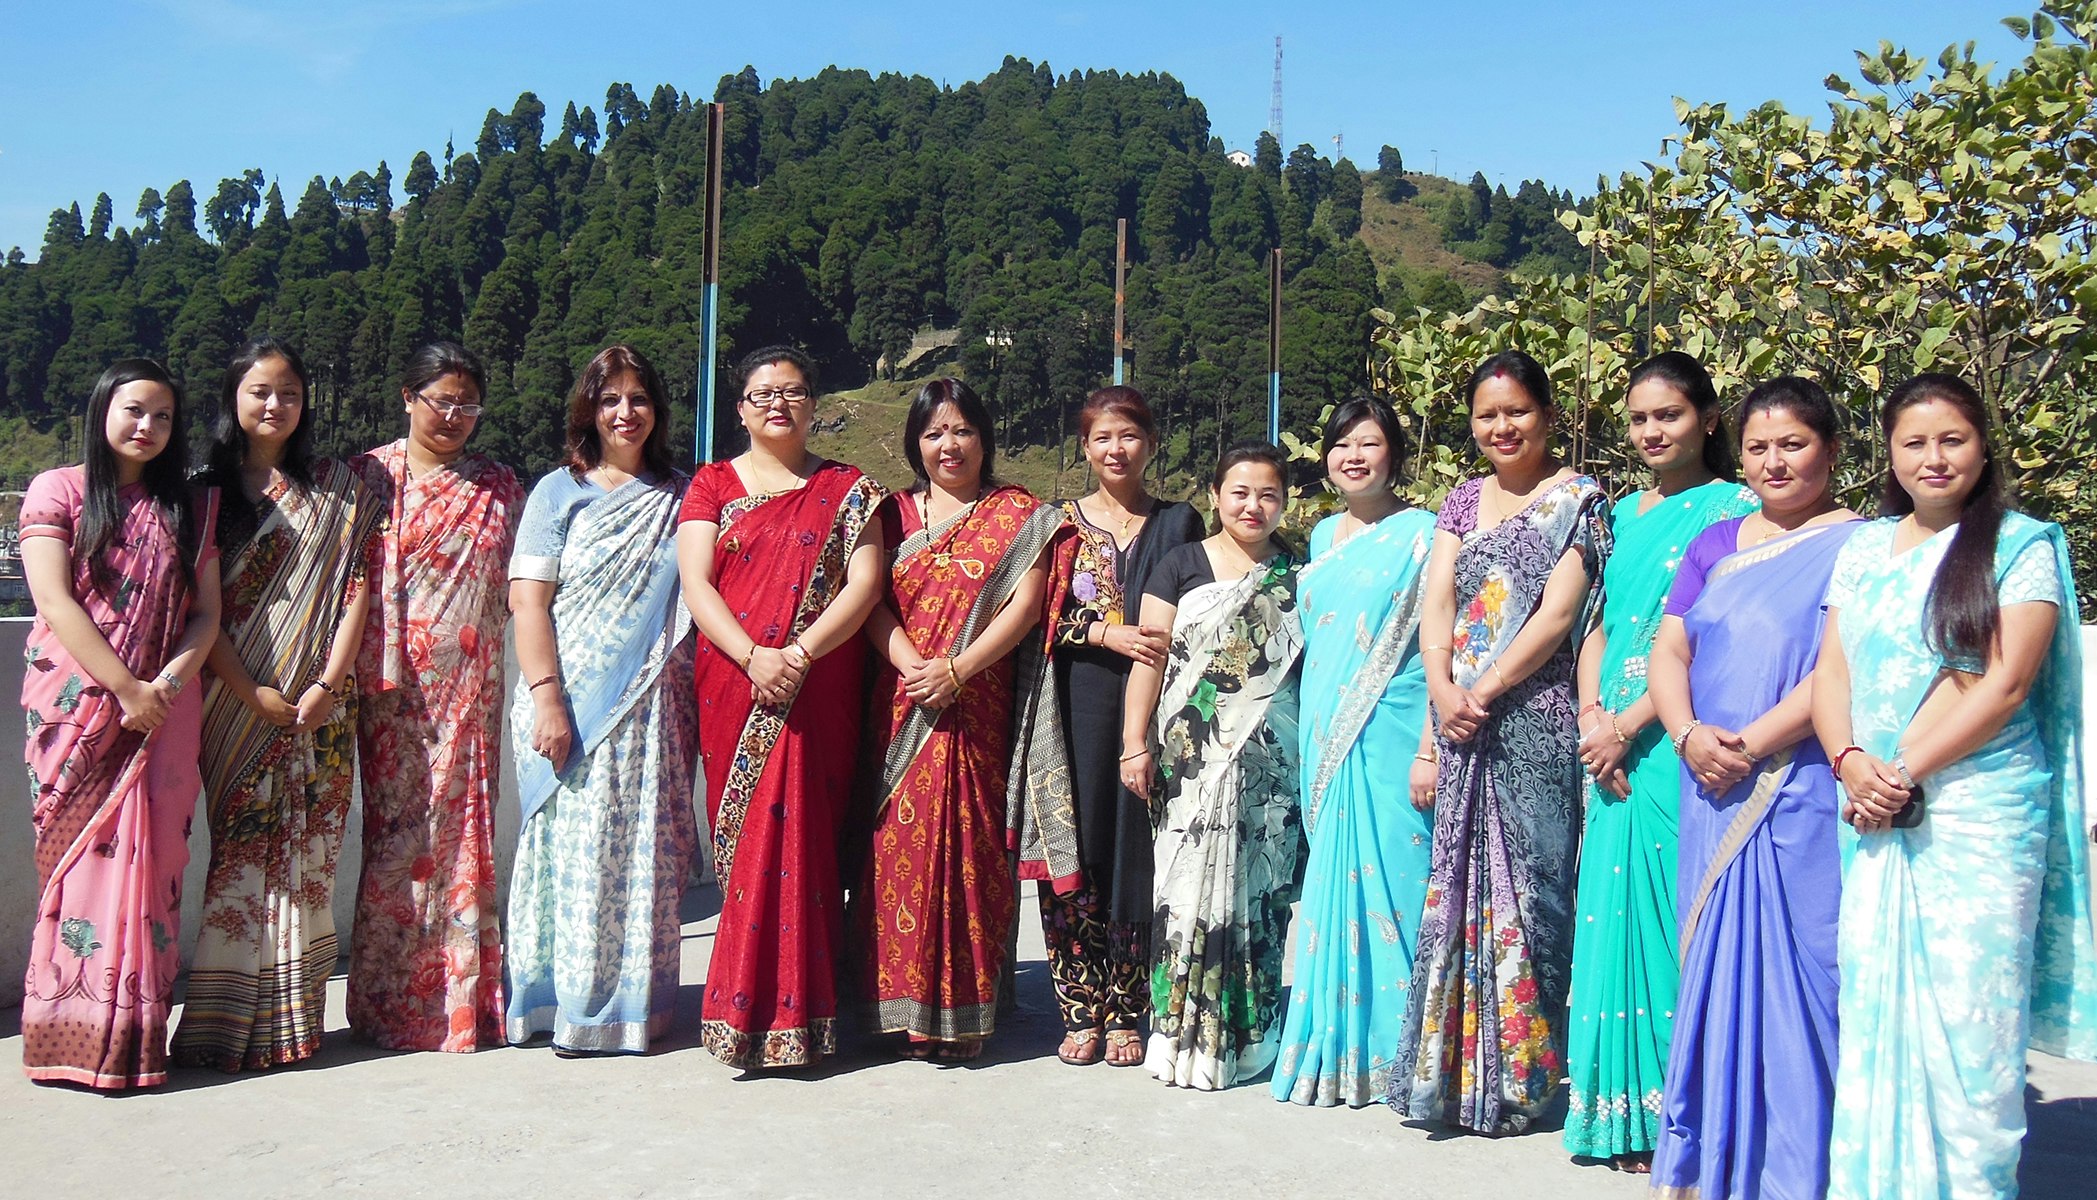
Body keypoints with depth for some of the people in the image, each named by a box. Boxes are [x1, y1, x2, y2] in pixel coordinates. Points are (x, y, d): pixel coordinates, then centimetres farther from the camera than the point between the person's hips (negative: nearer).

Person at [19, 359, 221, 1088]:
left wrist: (168, 682, -9)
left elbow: (208, 612, 8)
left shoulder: (189, 508, 13)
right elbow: (55, 602, -6)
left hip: (164, 714, 3)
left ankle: (136, 1039, 5)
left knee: (150, 865, 0)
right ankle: (75, 1037, 3)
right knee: (82, 864, -3)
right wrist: (126, 687, -13)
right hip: (78, 708, -2)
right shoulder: (57, 492, 4)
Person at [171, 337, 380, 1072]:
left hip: (318, 706, 1)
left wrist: (329, 684, -8)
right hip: (236, 703, -1)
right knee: (242, 852, -3)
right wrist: (250, 692, -10)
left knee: (308, 857, 1)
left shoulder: (339, 490, 9)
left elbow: (356, 590, 3)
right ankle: (227, 1024, 4)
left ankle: (292, 1018, 10)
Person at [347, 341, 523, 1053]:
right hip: (390, 688, -1)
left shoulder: (499, 488, 12)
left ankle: (458, 1003, 10)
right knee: (397, 833, 0)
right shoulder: (366, 477, 7)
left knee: (459, 834, 1)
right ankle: (391, 1002, 11)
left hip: (466, 690, 1)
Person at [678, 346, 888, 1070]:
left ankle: (791, 1015, 4)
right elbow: (695, 583, 0)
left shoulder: (847, 491, 10)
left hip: (820, 695, -1)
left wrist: (800, 652, -15)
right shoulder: (713, 485, 11)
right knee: (746, 839, 0)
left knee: (800, 837, -3)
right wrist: (752, 656, -15)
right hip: (732, 690, 1)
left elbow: (865, 585, -2)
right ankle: (747, 1012, 7)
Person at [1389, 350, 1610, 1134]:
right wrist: (1441, 691, -9)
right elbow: (1435, 605, 7)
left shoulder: (1576, 500, 0)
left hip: (1532, 721, -5)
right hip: (1456, 722, 5)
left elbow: (1557, 614, -9)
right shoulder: (1464, 502, 16)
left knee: (1522, 887, -2)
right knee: (1454, 889, 6)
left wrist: (1482, 693, -14)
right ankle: (1447, 1071, 14)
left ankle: (1516, 1078, 9)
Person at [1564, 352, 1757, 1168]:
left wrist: (1631, 725, -15)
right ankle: (1626, 1106, 16)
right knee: (1614, 910, 7)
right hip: (1610, 743, 6)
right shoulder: (1623, 514, 17)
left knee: (1672, 905, -5)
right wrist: (1591, 715, 0)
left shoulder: (1734, 509, -3)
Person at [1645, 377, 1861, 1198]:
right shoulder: (1717, 544, 15)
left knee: (1795, 969, -1)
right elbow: (1669, 650, 10)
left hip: (1806, 796, -5)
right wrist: (1688, 735, -8)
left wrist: (1752, 744, -18)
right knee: (1715, 968, 10)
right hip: (1713, 796, 5)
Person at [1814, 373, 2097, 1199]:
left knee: (1966, 1009, -3)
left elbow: (2006, 683, -9)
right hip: (1874, 816, 4)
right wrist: (1850, 761, -9)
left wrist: (1906, 772, -14)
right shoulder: (1863, 549, 14)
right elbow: (1831, 672, 9)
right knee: (1871, 1008, 6)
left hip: (1977, 810, -4)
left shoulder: (2023, 545, 0)